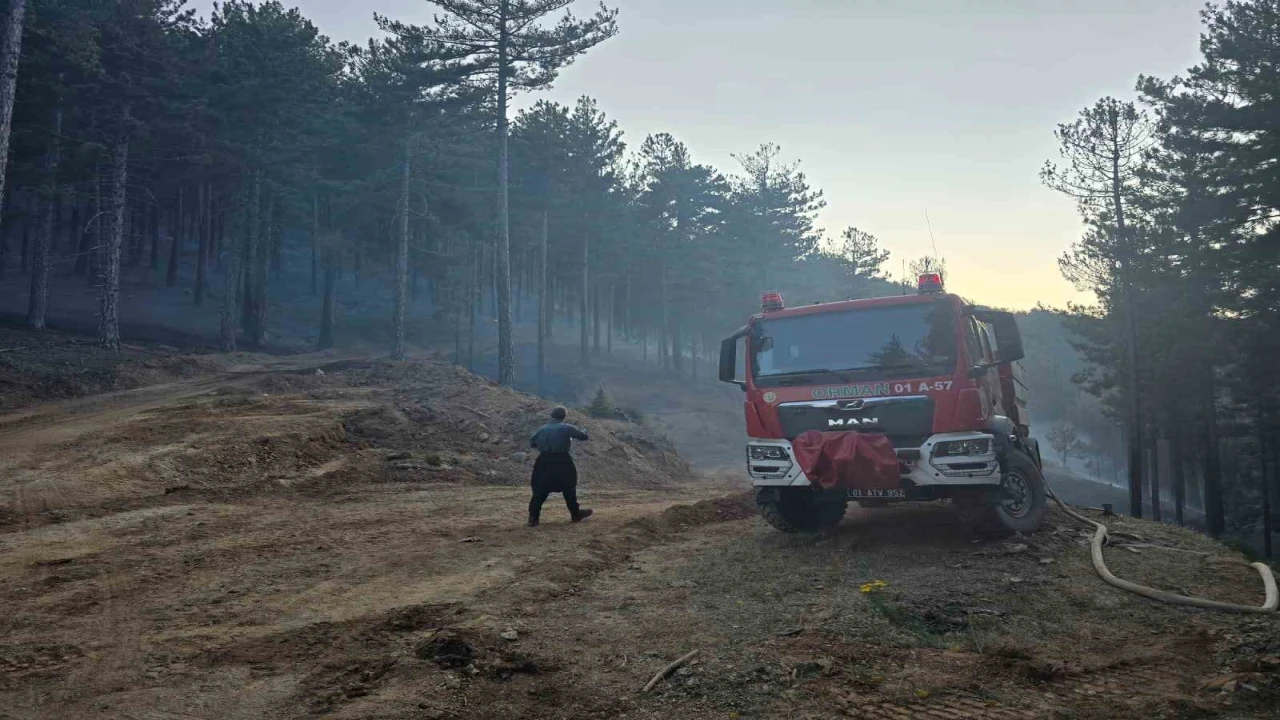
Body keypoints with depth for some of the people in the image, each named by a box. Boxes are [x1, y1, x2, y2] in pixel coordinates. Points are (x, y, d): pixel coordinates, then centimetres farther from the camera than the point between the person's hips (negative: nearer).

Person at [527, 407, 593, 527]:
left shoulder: (542, 429, 7)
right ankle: (576, 514, 25)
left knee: (540, 491, 6)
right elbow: (583, 436, -2)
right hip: (561, 462, -2)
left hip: (544, 461, 3)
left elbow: (532, 443, 11)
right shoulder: (566, 428, -3)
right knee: (568, 488, 14)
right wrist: (580, 430, 21)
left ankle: (533, 518, -2)